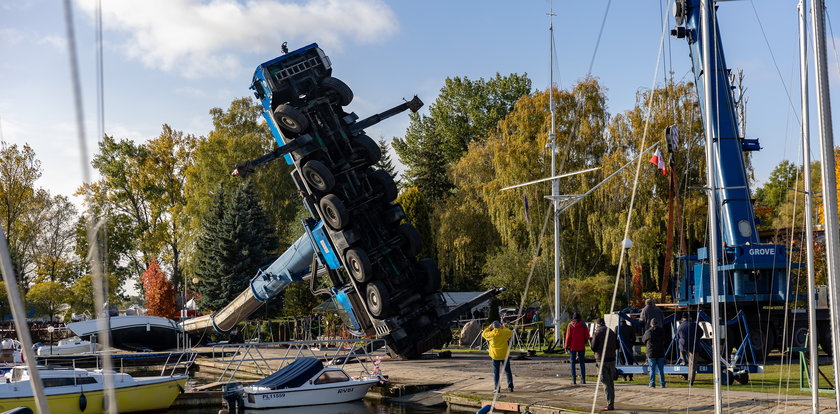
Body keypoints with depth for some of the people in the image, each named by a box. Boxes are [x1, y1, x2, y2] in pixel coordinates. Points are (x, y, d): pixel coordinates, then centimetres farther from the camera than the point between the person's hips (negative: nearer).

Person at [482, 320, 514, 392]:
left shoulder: (491, 334, -11)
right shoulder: (504, 332, -8)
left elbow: (483, 334, 9)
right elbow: (511, 332, 13)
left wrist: (489, 328, 13)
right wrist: (503, 328, 17)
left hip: (495, 355, -1)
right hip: (505, 355, 1)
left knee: (496, 372, 6)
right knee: (508, 371, 12)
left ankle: (496, 388, 4)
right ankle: (510, 386, 10)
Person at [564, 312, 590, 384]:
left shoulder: (570, 325, -5)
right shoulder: (583, 325, 1)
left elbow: (568, 336, -7)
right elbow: (587, 336, 1)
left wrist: (566, 346, 0)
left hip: (573, 346, -2)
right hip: (581, 347, 2)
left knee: (572, 362, 3)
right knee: (582, 362, 10)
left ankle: (574, 379, -3)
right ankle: (583, 379, 6)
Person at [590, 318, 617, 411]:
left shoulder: (597, 333, -8)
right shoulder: (611, 332, 9)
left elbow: (593, 348, -9)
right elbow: (615, 346, 15)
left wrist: (590, 343, 11)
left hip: (602, 360, -5)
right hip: (612, 358, 5)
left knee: (606, 382, -5)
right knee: (611, 382, 11)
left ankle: (610, 404, -10)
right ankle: (612, 403, 14)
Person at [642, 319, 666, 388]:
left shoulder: (648, 331, -6)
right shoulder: (662, 331, 0)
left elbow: (643, 339, 11)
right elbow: (664, 340, 13)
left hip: (651, 353, -2)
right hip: (660, 353, 2)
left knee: (652, 369, 2)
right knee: (661, 369, 8)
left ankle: (652, 384, 0)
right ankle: (662, 384, 9)